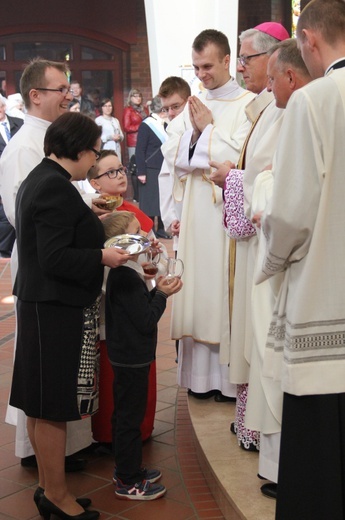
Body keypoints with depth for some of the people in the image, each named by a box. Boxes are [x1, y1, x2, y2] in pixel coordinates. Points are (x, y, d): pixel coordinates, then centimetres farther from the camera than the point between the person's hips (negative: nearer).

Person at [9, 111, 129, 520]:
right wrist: (102, 257, -15)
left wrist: (91, 227, 16)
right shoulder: (56, 188, -19)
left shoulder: (37, 179, 12)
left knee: (41, 406, 16)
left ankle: (47, 486, 27)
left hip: (39, 304, 10)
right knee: (53, 408, 1)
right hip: (58, 311, -10)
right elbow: (55, 258, -23)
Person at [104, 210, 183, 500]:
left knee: (126, 414, 19)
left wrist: (158, 291, 0)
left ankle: (129, 469, 32)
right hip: (132, 359, -10)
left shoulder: (123, 273, 8)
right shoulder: (127, 277, -23)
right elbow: (146, 321, -23)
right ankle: (128, 482, 11)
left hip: (127, 356, 10)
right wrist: (162, 294, -11)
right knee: (130, 417, 0)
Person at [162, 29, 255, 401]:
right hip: (195, 213, 6)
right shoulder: (193, 105, 14)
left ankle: (230, 376, 8)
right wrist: (195, 132, -8)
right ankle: (199, 372, 17)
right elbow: (171, 153, 7)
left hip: (228, 212, -6)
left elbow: (239, 157, -15)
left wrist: (206, 130, -7)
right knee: (196, 290, 8)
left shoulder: (248, 104, -6)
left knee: (225, 291, -2)